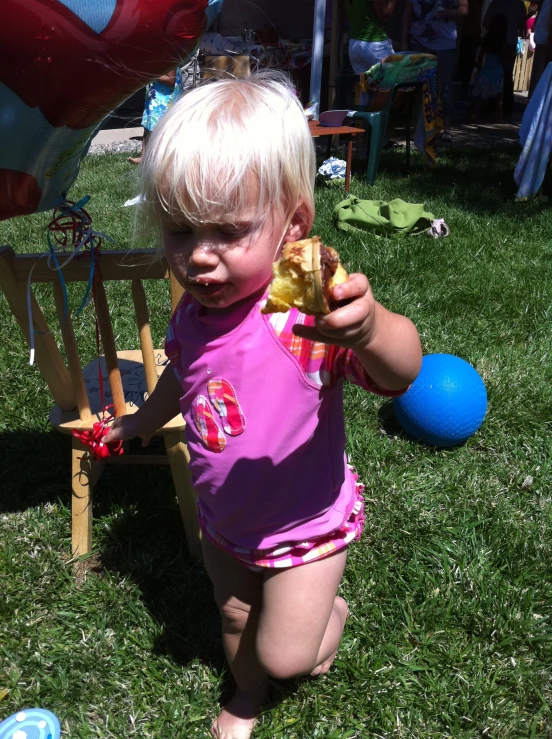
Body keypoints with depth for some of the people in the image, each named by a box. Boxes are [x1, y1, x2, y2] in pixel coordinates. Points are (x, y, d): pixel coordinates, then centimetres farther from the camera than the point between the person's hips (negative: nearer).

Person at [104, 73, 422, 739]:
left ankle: (333, 610, 46)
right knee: (236, 619, 27)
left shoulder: (310, 309, -33)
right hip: (224, 523, 6)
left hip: (306, 526, -5)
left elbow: (400, 373, -48)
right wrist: (138, 423, 24)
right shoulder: (193, 313, -12)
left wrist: (370, 327, -70)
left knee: (285, 654, 11)